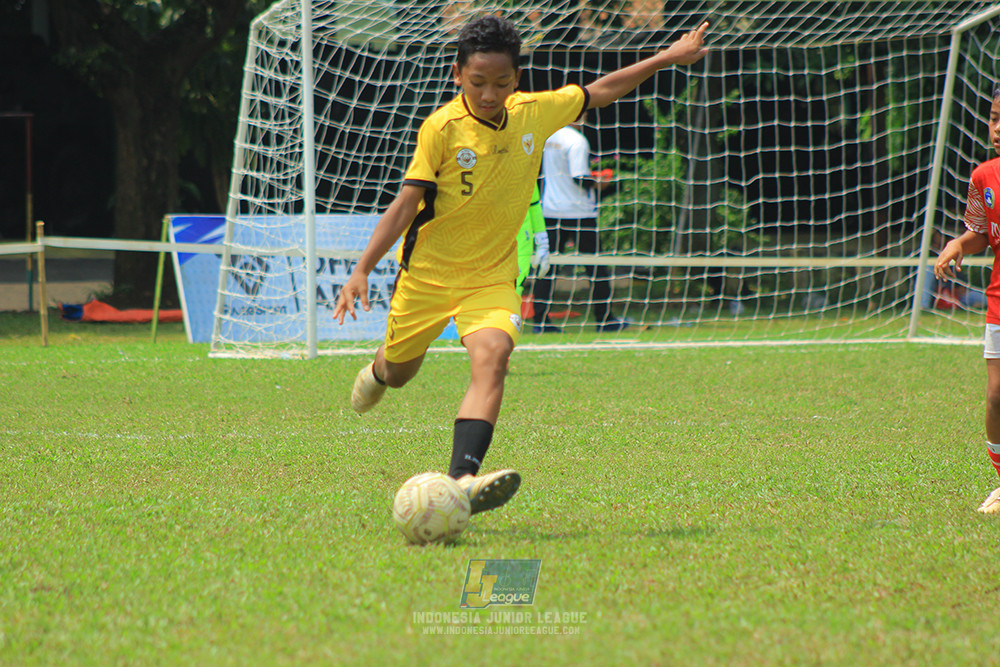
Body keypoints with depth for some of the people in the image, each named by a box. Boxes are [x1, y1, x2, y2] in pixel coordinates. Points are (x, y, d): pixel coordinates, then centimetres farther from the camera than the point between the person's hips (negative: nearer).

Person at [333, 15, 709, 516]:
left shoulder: (534, 113, -3)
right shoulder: (442, 128, -16)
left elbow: (598, 93, 13)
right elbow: (406, 203, -14)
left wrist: (666, 58, 15)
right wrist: (361, 270, -20)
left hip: (491, 276, 1)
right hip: (427, 271, -1)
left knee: (492, 355, -27)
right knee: (399, 372, 16)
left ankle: (462, 479, -41)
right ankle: (377, 371, 58)